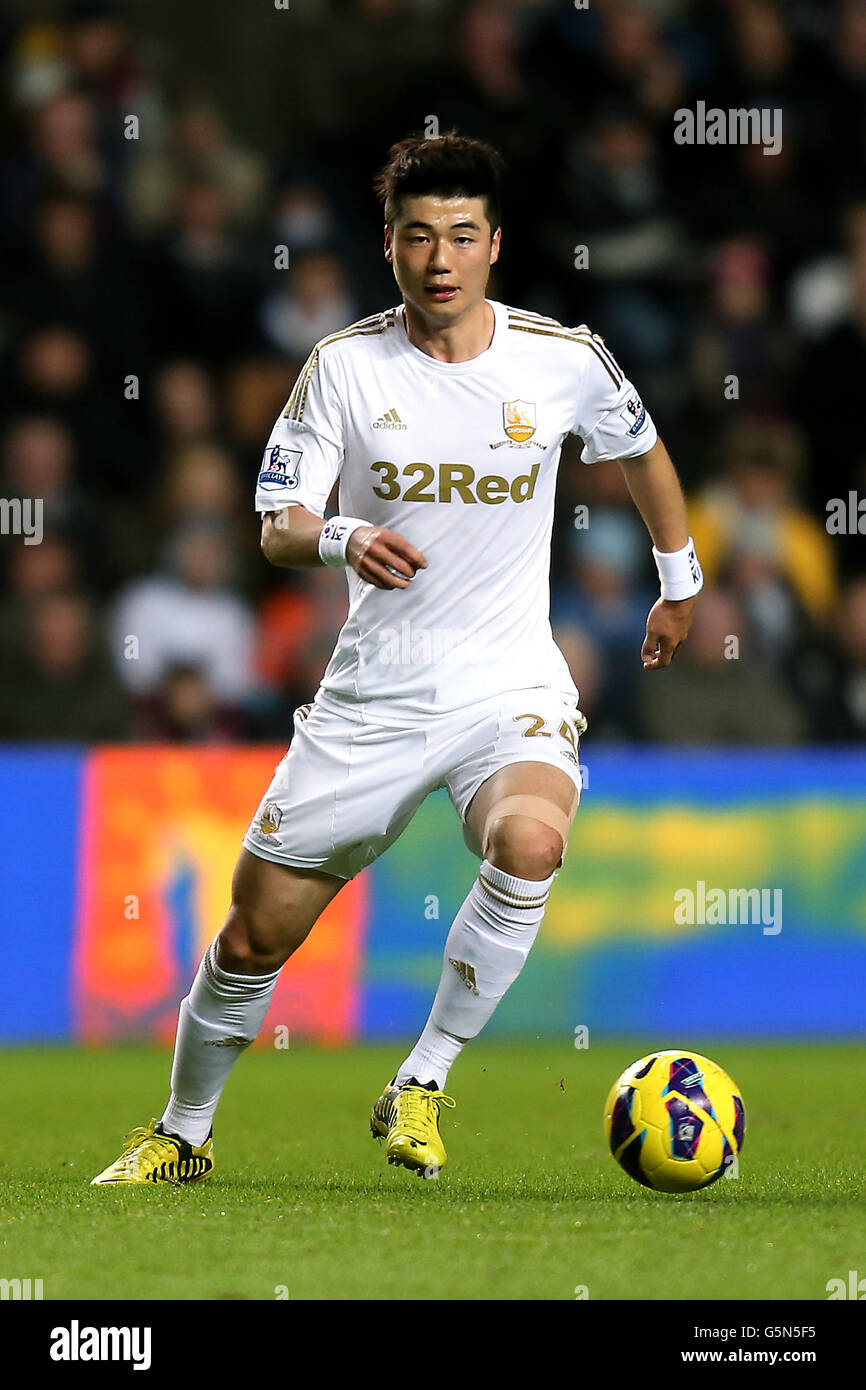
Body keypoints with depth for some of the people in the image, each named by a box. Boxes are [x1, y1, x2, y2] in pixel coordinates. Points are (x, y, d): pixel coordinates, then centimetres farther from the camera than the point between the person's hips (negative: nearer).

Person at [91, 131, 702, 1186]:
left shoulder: (565, 361, -3)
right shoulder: (344, 365, -4)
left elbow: (642, 452, 18)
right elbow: (276, 528, -6)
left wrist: (680, 583, 27)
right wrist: (342, 539, -28)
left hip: (511, 692, -1)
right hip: (371, 696, 1)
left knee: (530, 840, -35)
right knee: (255, 935, 5)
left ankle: (421, 1087, -18)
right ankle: (181, 1136, 30)